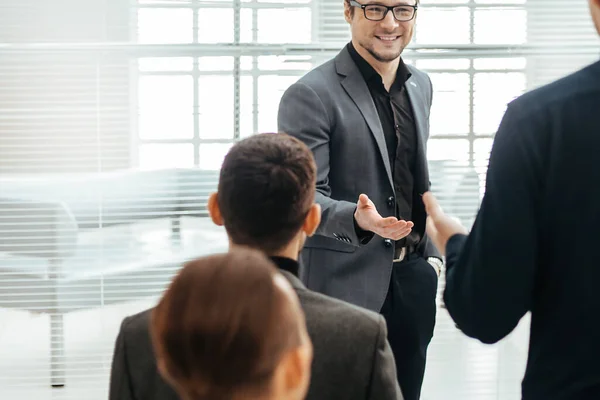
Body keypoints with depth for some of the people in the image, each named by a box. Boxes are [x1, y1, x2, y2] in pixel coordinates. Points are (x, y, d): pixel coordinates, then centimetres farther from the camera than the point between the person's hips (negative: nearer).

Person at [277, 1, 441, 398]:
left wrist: (432, 253, 15)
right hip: (347, 287, -6)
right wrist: (356, 219, -35)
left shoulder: (420, 86, 11)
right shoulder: (310, 96, -13)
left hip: (413, 280, 6)